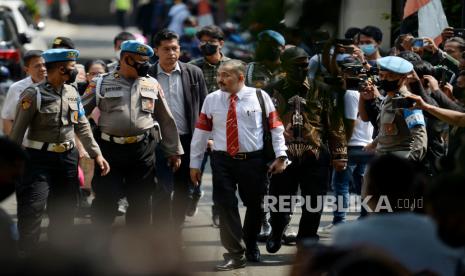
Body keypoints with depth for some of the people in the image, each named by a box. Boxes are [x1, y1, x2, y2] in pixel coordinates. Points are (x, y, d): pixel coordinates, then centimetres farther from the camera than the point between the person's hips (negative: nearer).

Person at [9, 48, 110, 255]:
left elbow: (82, 126, 14)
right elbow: (17, 131, -11)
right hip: (39, 159, -6)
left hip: (68, 158, 7)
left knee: (64, 209, 13)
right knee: (32, 209, -12)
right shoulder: (34, 94, -12)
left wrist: (97, 154, 8)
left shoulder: (72, 93, 7)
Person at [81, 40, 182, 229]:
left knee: (140, 200, 8)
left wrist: (174, 150, 15)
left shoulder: (152, 85, 9)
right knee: (105, 199, -3)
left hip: (143, 151, 3)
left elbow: (166, 120, 15)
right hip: (110, 149, -3)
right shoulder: (101, 84, 1)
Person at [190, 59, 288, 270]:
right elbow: (201, 132, 7)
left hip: (253, 160, 0)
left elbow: (276, 127, 2)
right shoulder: (212, 100, 4)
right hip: (222, 161, 1)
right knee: (226, 206, -8)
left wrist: (281, 156, -7)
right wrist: (195, 164, 6)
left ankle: (251, 246, 33)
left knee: (255, 205, 11)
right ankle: (235, 254, -3)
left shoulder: (260, 97, 0)